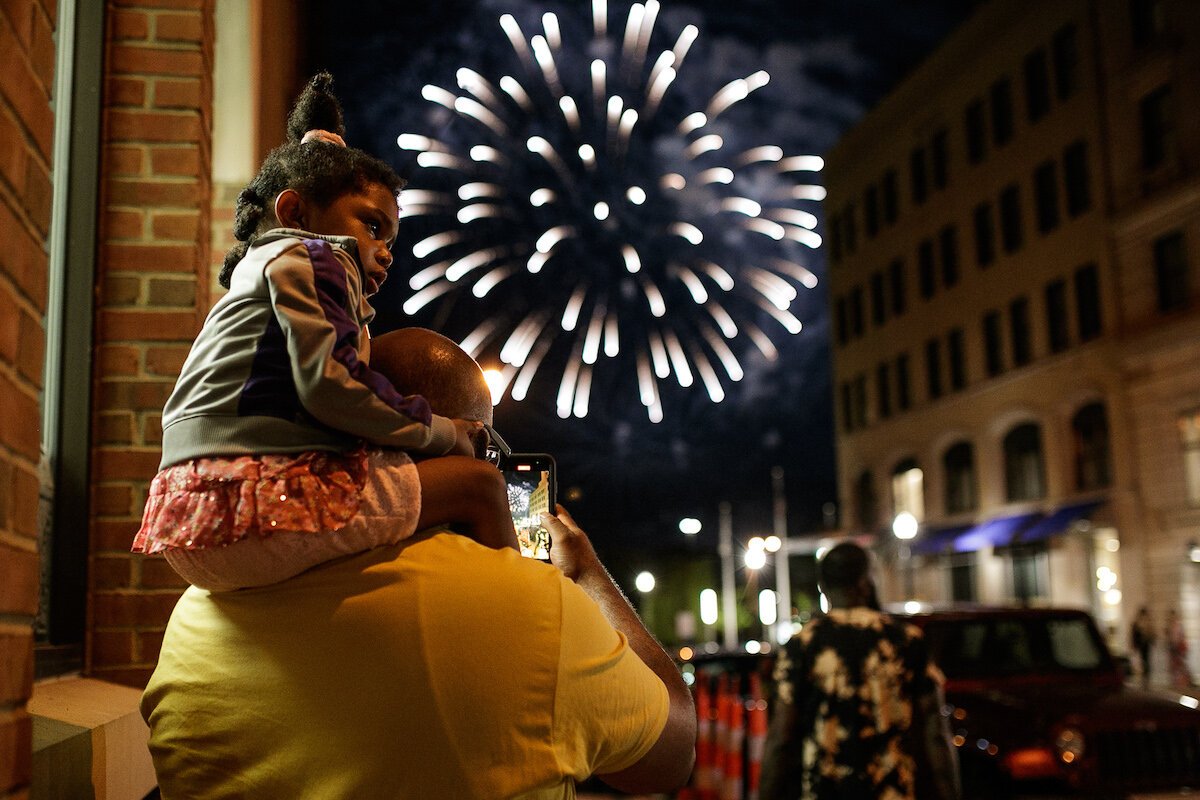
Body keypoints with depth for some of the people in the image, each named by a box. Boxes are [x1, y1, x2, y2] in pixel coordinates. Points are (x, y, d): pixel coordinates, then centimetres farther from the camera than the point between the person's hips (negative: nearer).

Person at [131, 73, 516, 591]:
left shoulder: (251, 275, 33)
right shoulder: (311, 255, 3)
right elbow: (329, 384, -13)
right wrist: (442, 433, -1)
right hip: (260, 499, -10)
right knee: (476, 483, -2)